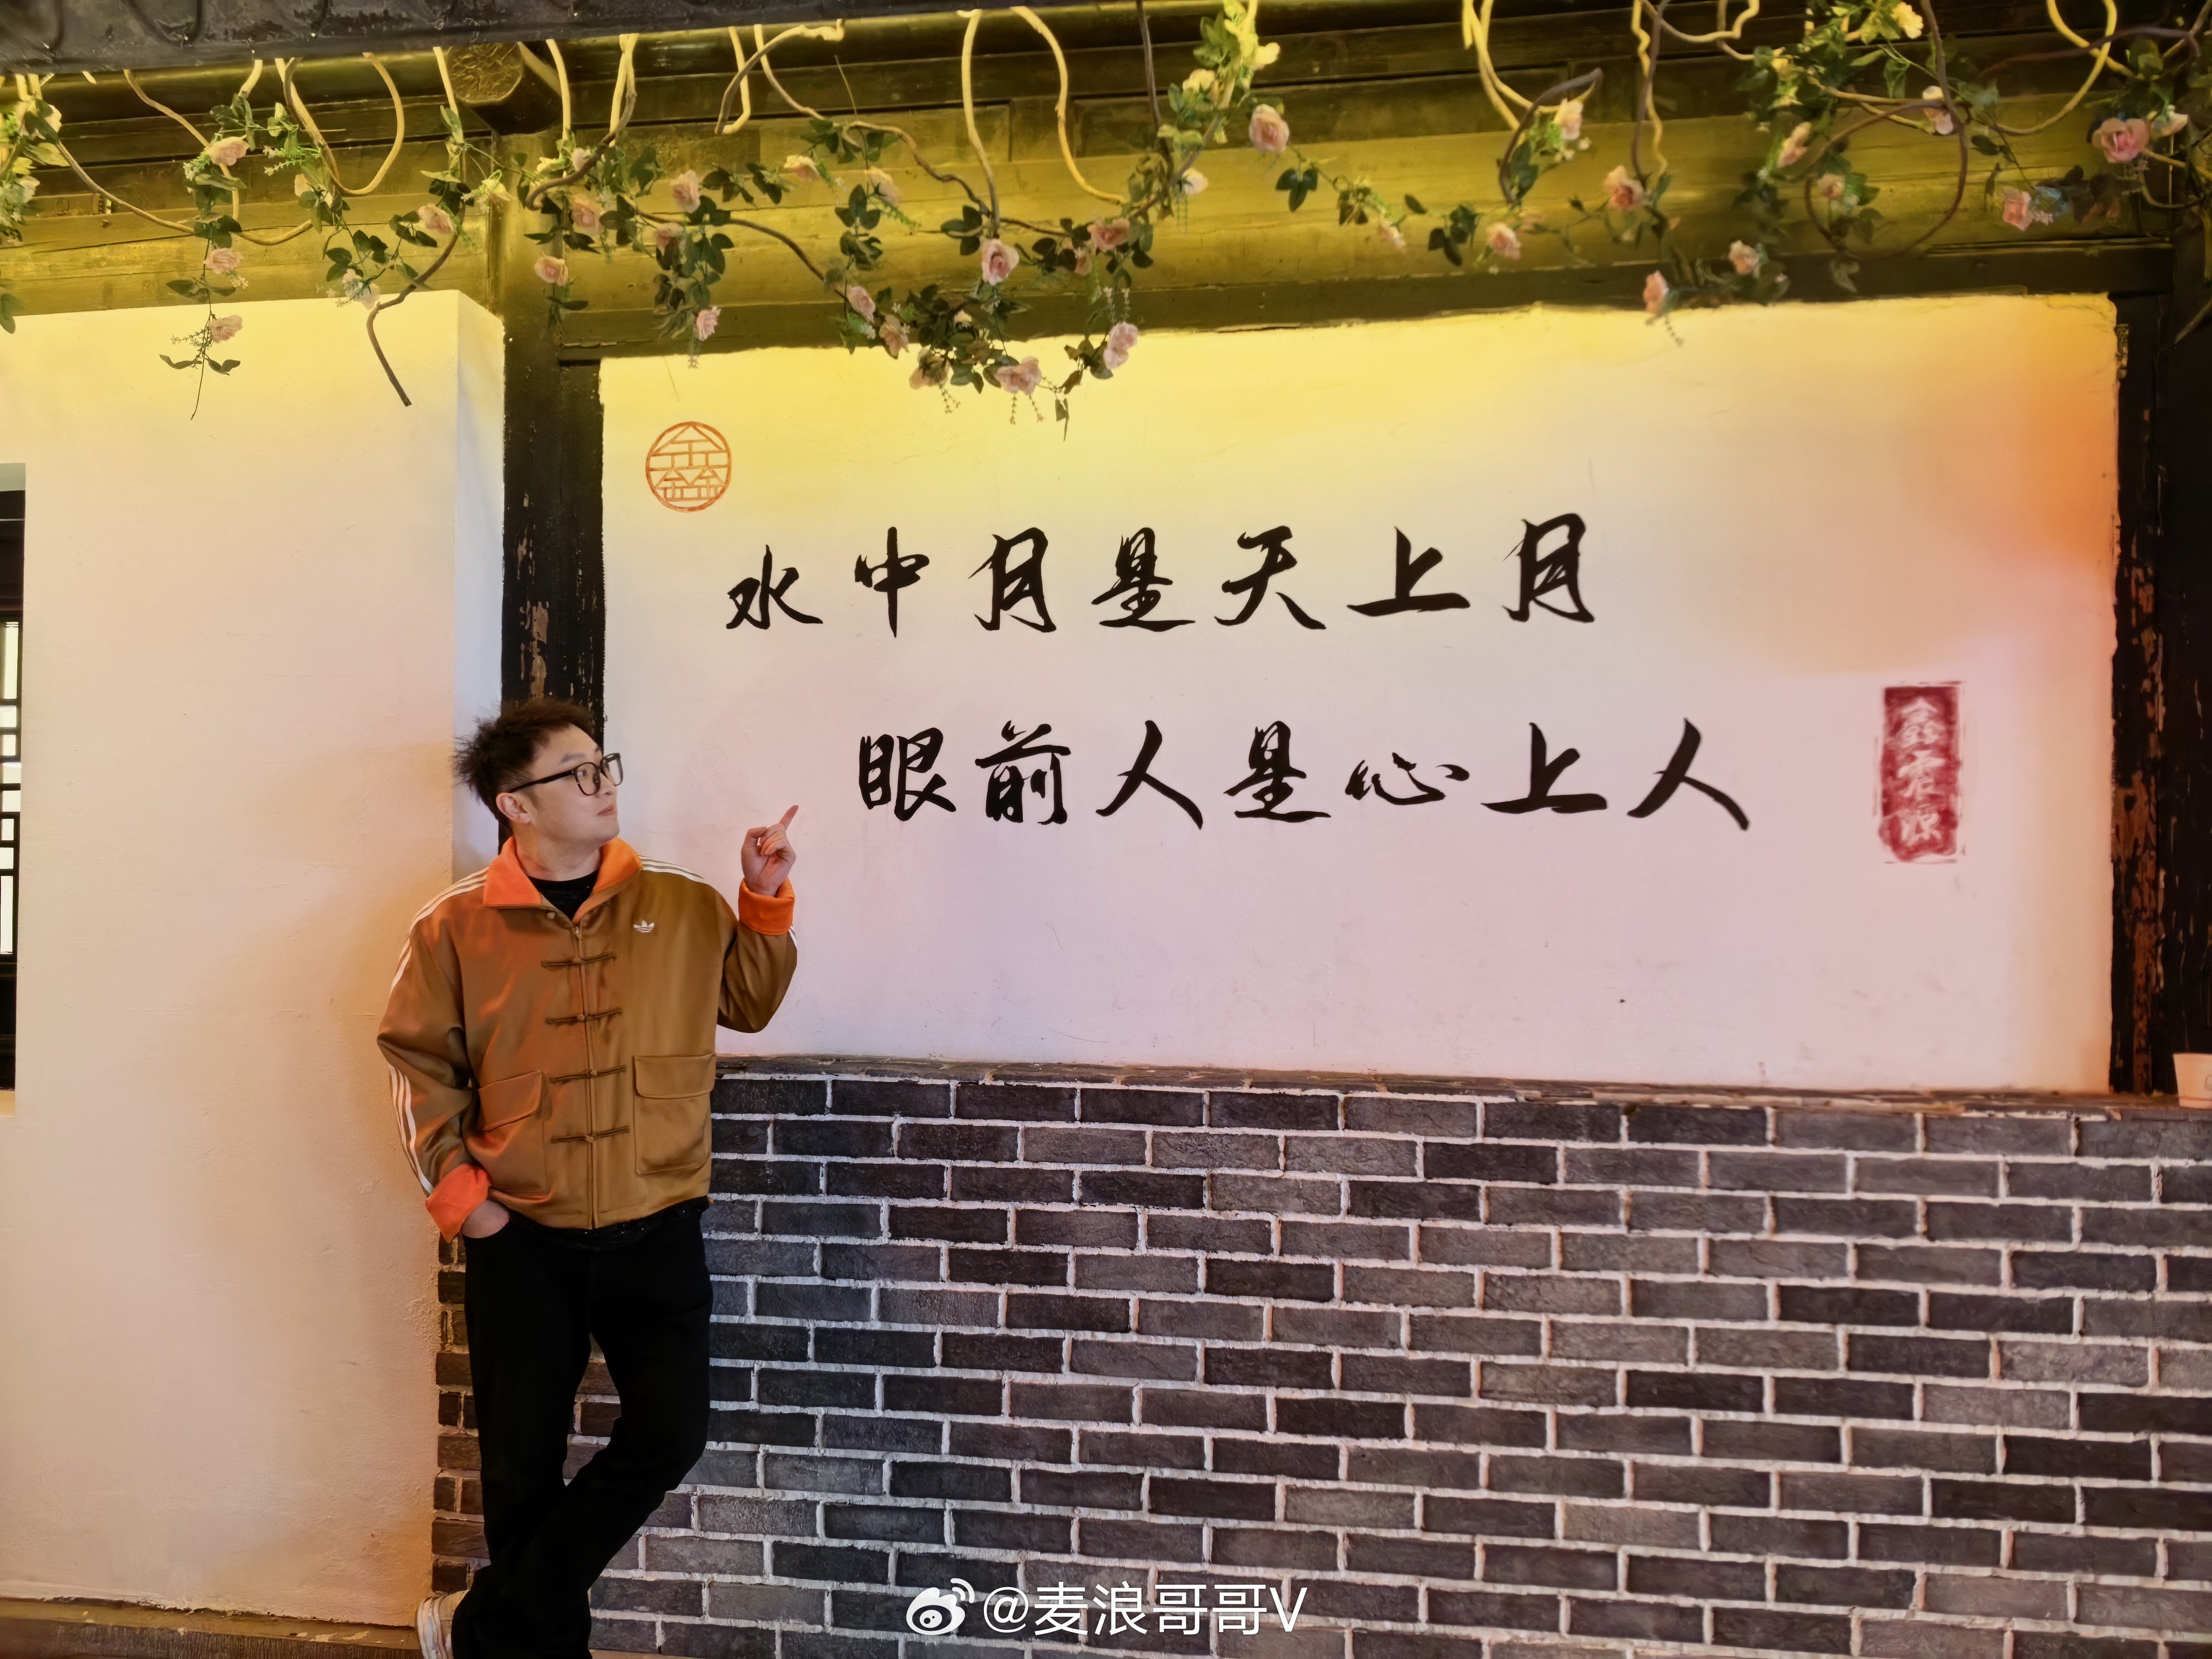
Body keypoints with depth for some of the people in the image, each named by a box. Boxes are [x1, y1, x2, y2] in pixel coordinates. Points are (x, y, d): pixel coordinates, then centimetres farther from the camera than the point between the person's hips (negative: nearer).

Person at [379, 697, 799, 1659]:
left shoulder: (681, 907, 1)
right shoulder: (458, 927, -2)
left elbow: (749, 1002, 11)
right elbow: (420, 1062, 3)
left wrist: (766, 901, -2)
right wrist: (453, 1187, -5)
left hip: (656, 1230, 1)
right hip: (521, 1240, -1)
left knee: (670, 1435, -4)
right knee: (523, 1468, 9)